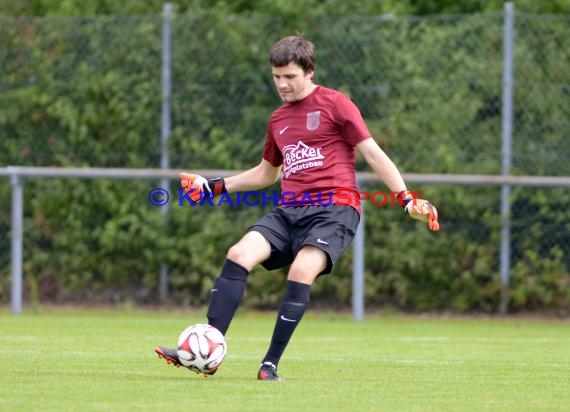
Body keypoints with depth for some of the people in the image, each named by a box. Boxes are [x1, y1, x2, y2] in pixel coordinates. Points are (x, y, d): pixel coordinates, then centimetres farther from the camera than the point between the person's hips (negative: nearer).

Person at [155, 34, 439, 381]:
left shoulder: (335, 104, 1)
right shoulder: (278, 119, 20)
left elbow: (373, 154, 0)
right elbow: (266, 173, 36)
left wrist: (406, 200, -8)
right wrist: (213, 187, 30)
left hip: (334, 209, -6)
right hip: (290, 210, 6)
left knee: (301, 271, -30)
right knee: (239, 255, -18)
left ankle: (272, 363, -21)